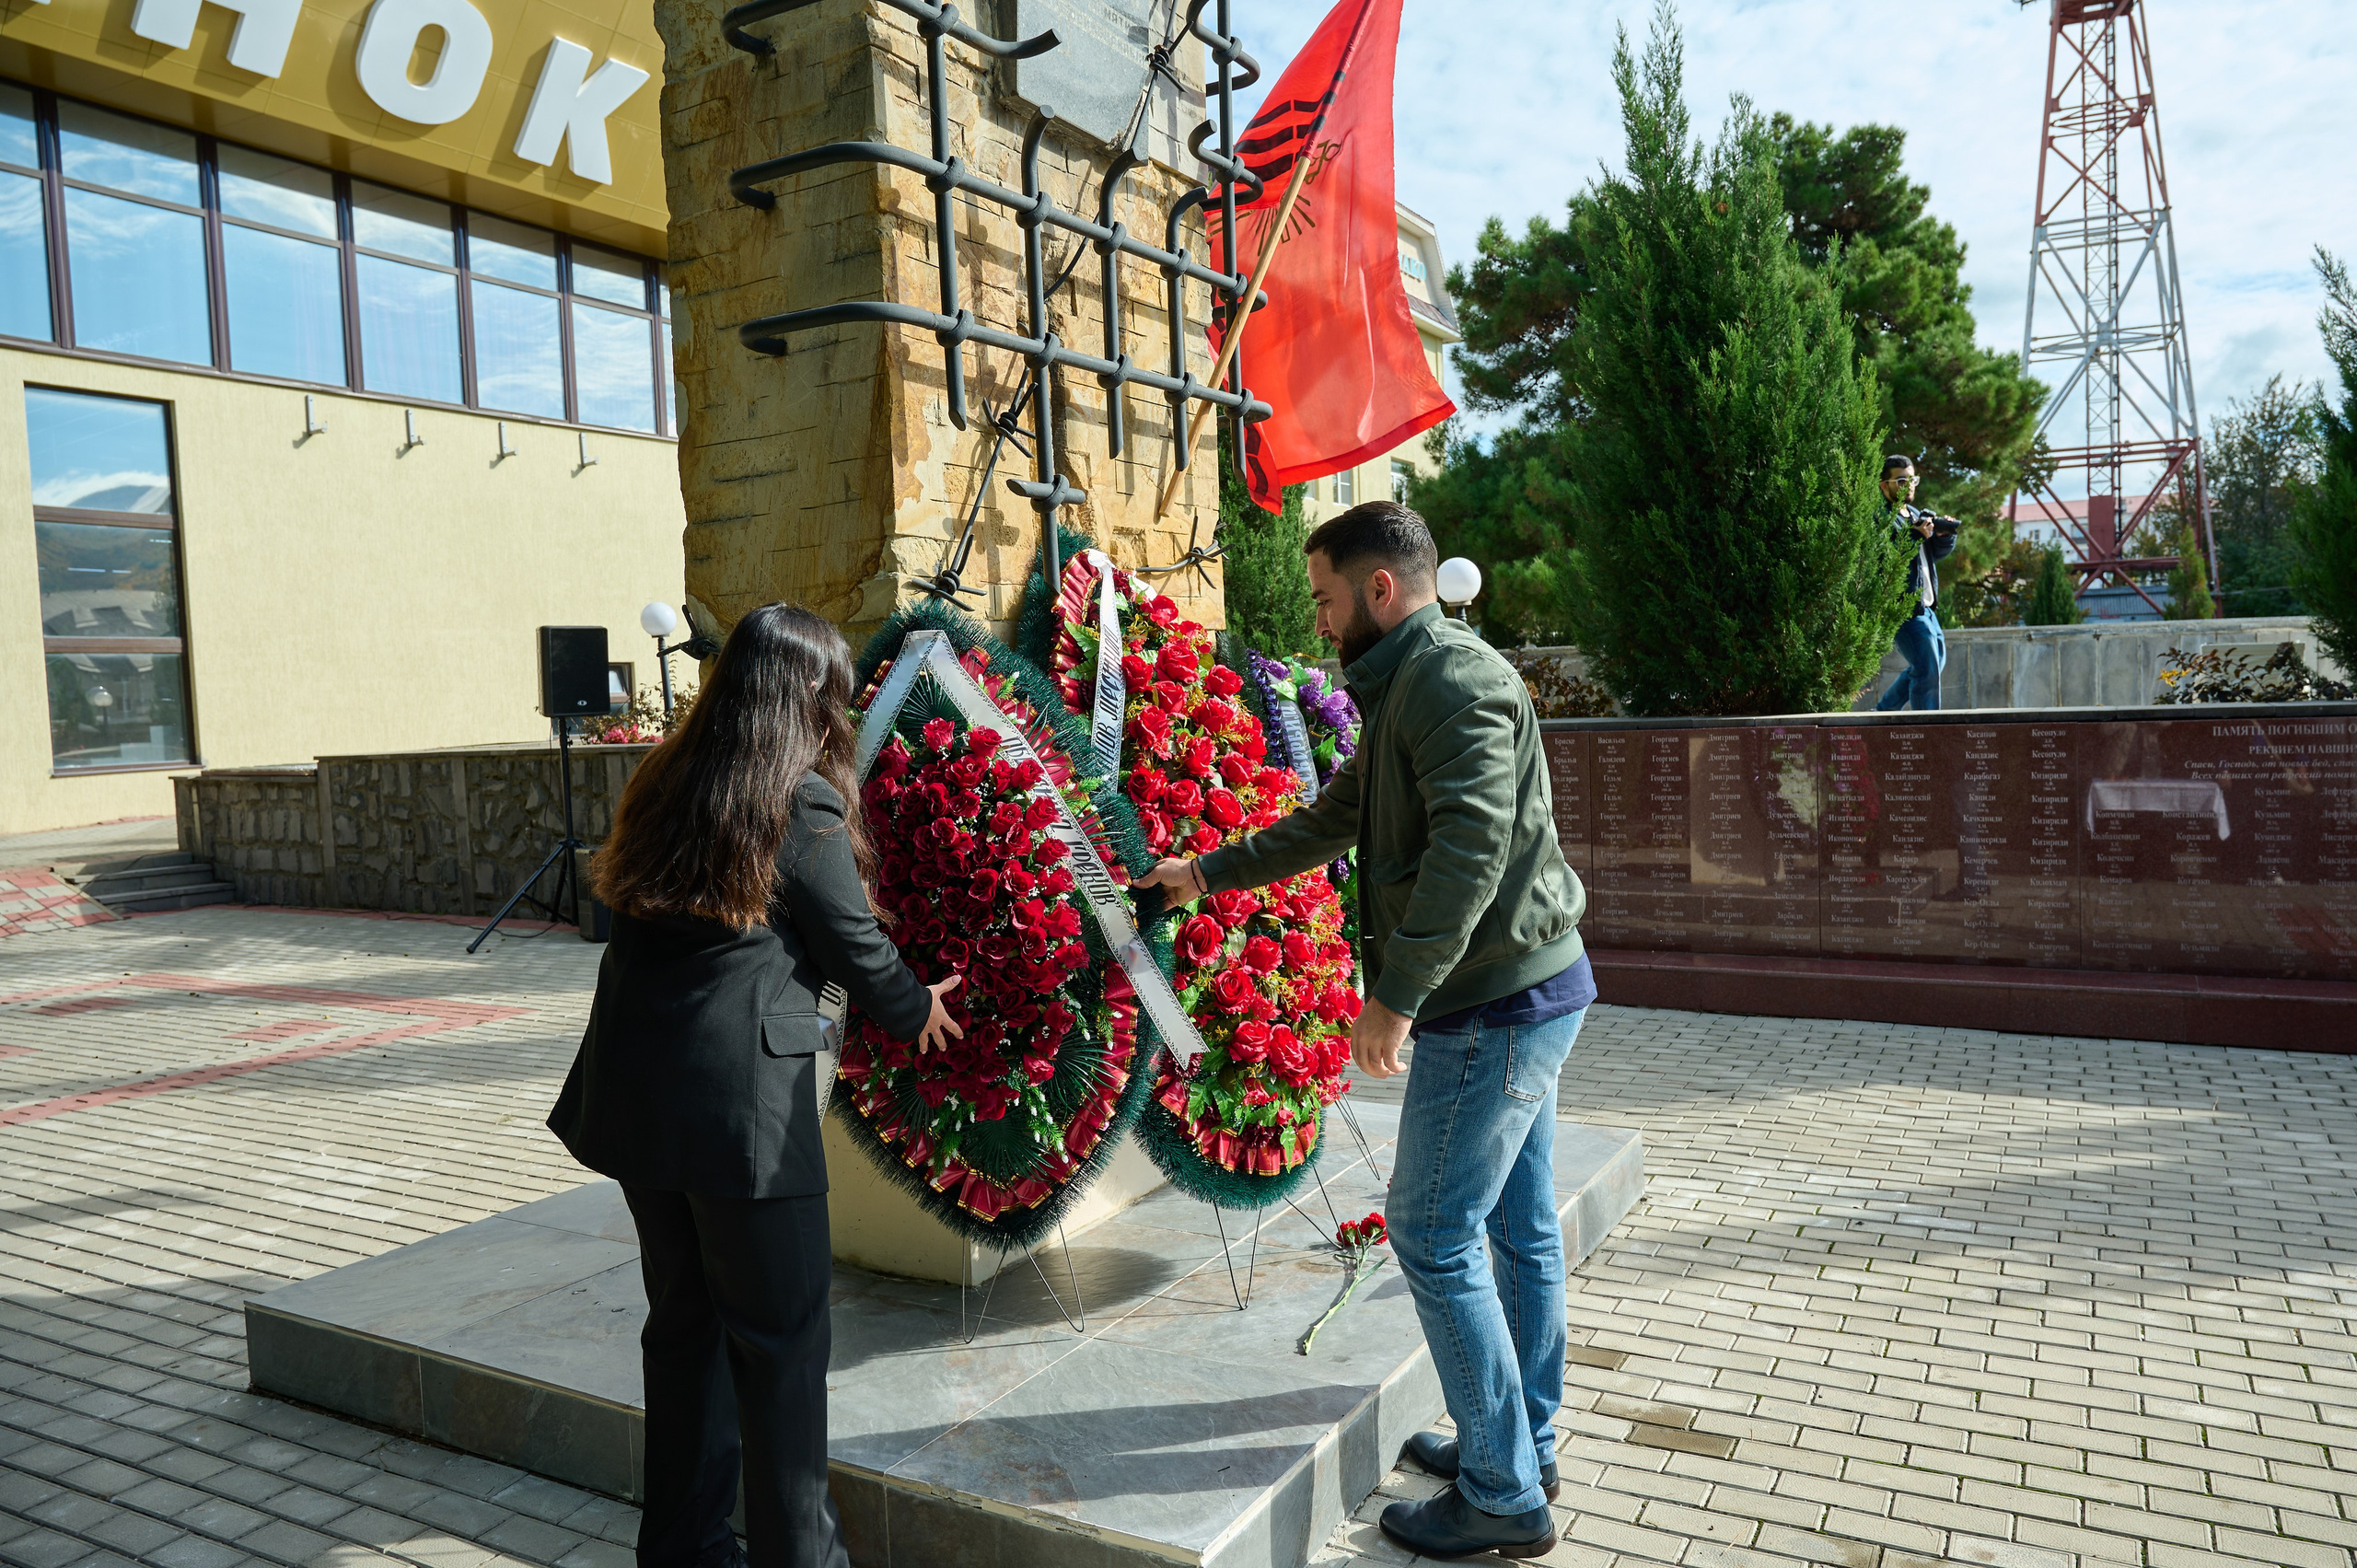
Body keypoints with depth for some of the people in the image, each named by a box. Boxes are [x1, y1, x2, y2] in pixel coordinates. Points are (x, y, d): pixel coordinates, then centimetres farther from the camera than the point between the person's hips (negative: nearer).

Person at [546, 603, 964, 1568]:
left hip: (634, 1092, 7)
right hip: (742, 1104, -7)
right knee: (780, 1338, 7)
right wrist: (915, 1010, 17)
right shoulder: (805, 808, -10)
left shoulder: (662, 785, 9)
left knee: (683, 1319, 19)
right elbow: (856, 948, -2)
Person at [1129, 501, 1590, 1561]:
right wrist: (1209, 874, 30)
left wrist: (1397, 992, -27)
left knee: (1433, 1235, -3)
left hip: (1495, 1005, -10)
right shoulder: (1408, 686, 18)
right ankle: (1522, 1444, 31)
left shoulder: (1452, 678, -16)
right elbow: (1330, 822, 27)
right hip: (1522, 994, 10)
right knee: (1518, 1228, 17)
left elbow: (1471, 845, -28)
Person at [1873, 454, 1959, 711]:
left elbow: (1936, 553, 20)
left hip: (1925, 607, 10)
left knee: (1935, 663, 21)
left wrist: (1945, 535, 0)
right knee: (1927, 670, -12)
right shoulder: (1881, 518, -11)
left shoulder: (1915, 515, 17)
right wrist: (1914, 536, -26)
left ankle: (1884, 711, 28)